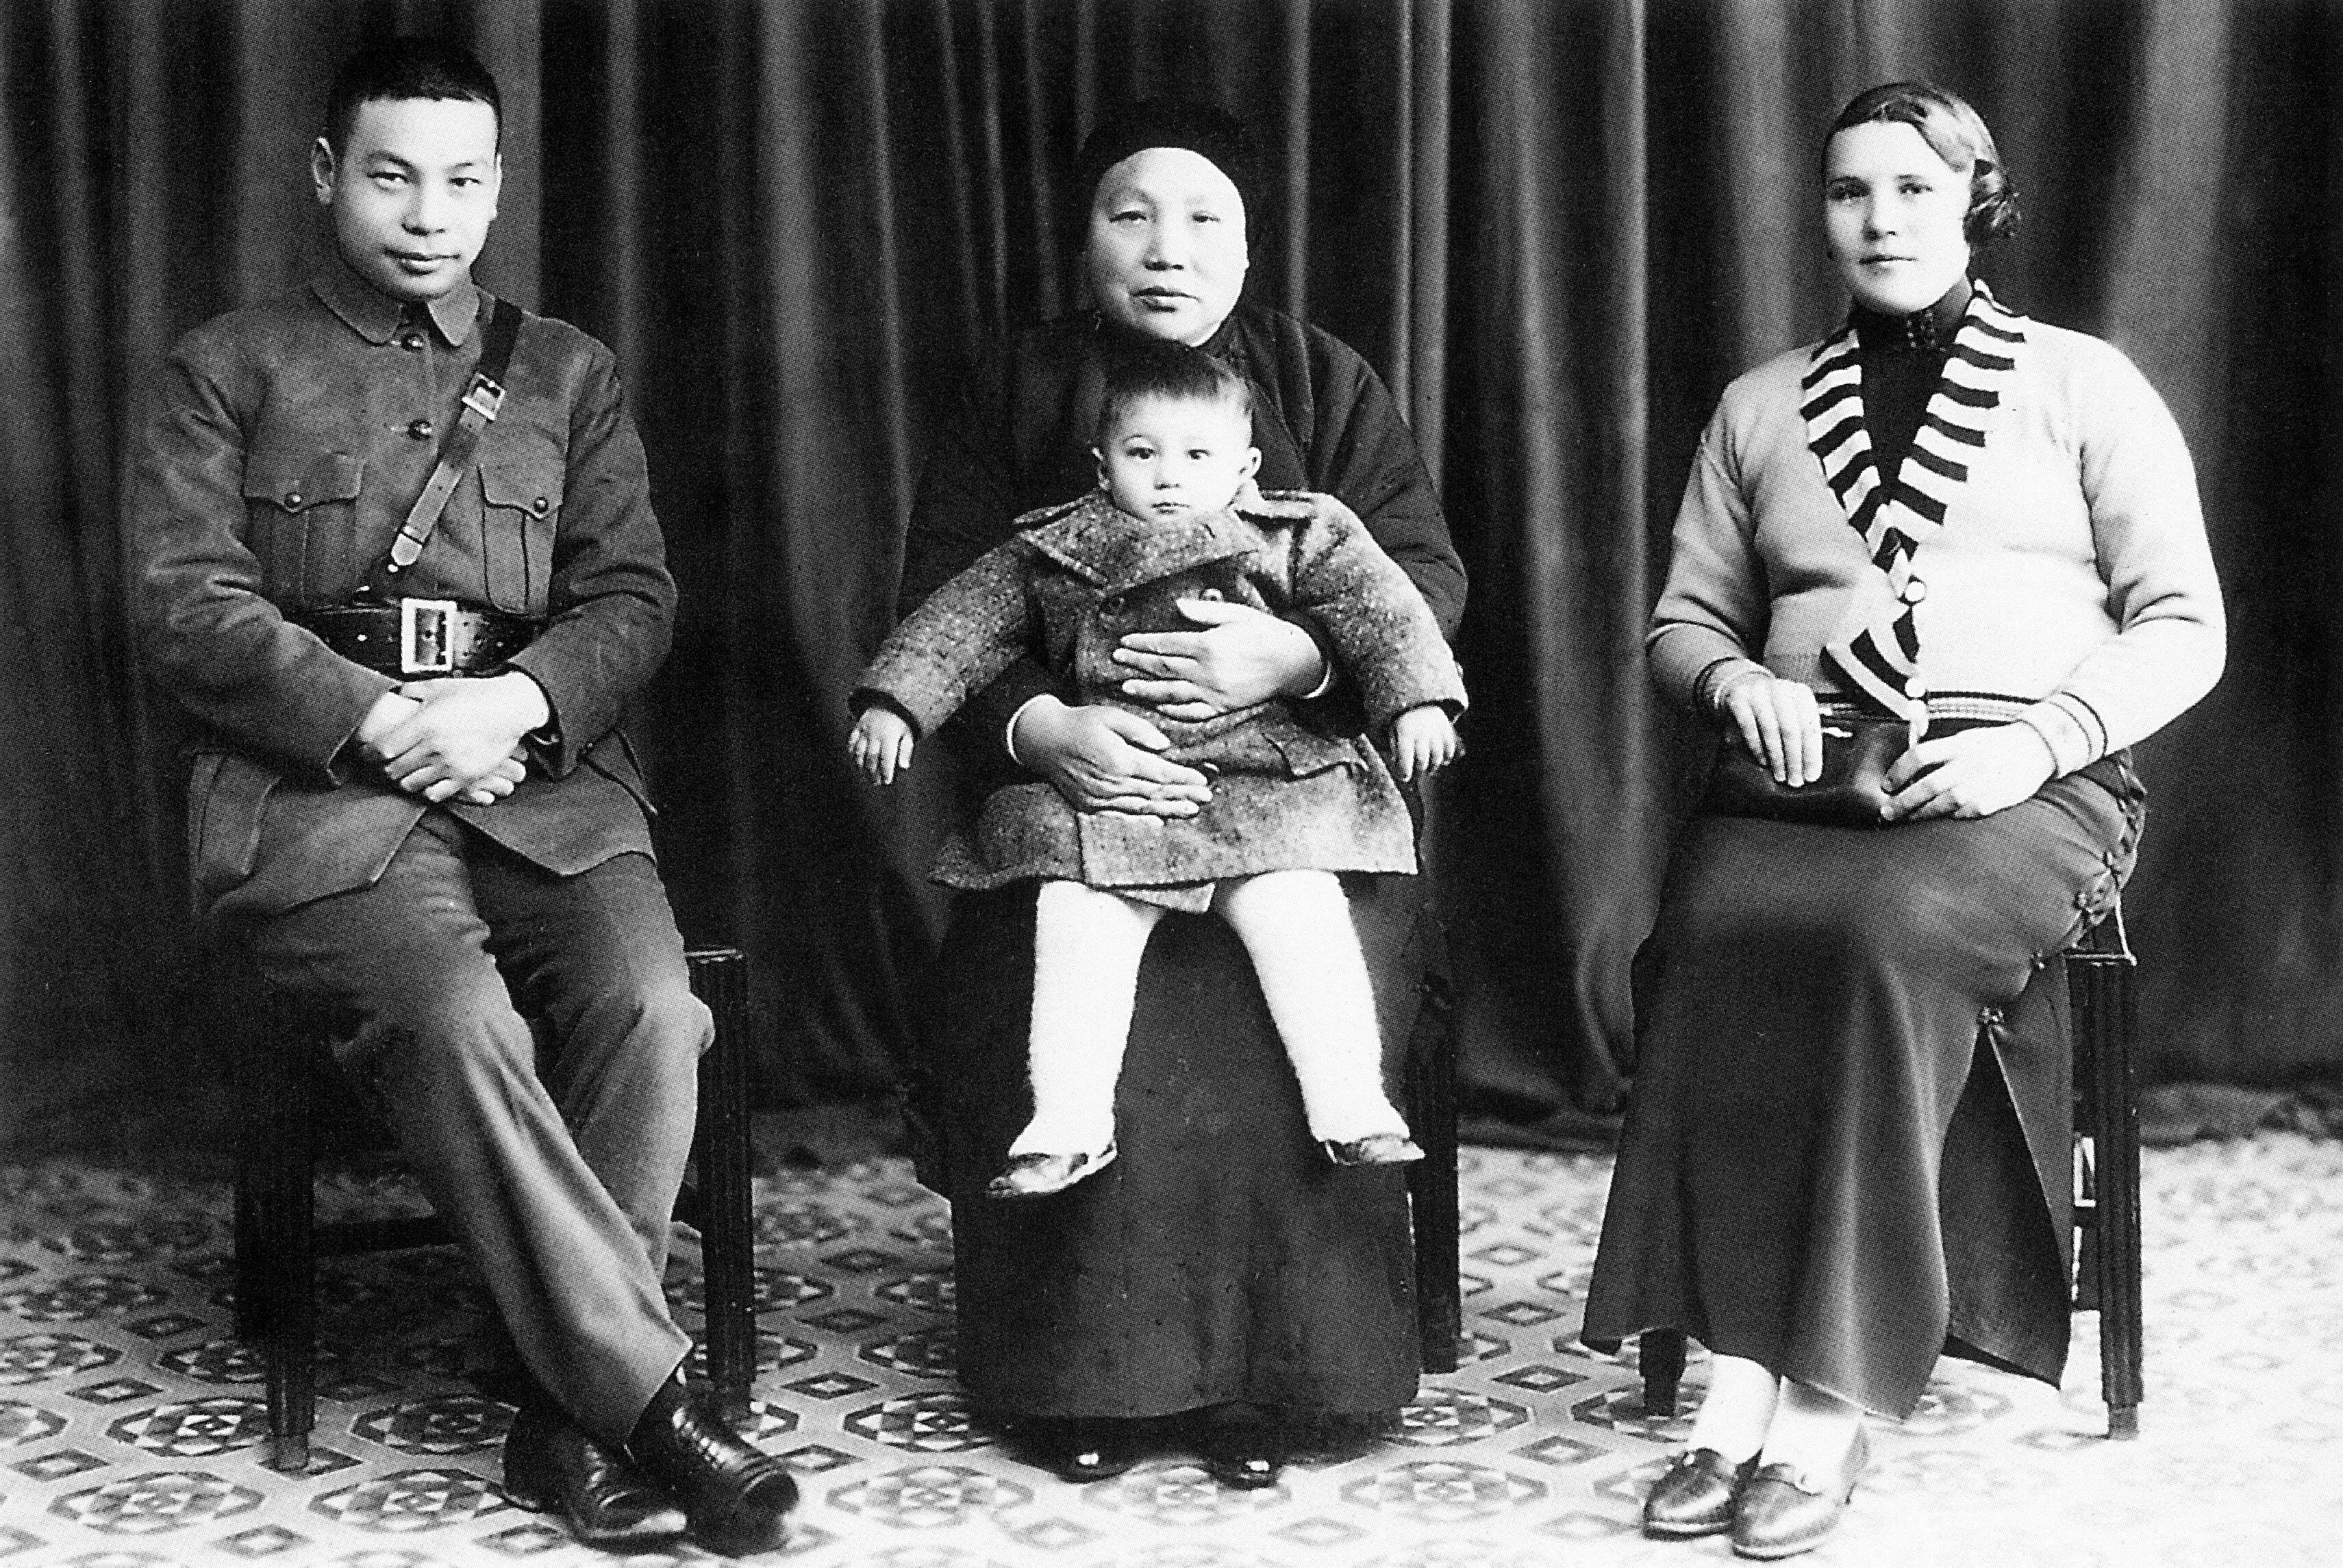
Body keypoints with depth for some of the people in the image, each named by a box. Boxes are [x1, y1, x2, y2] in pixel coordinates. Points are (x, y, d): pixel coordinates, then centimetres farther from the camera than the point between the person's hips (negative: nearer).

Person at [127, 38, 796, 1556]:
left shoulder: (568, 373, 21)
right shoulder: (231, 368, 14)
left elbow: (633, 595, 12)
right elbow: (191, 606, 2)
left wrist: (516, 702, -9)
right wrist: (379, 721, -11)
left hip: (542, 772, 2)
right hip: (314, 782, -2)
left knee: (649, 1004, -28)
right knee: (454, 1019, -32)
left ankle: (571, 1418, -18)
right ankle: (653, 1400, -26)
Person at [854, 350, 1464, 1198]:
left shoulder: (1295, 539, 7)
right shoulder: (1052, 553, 11)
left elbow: (1380, 607, 1)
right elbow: (962, 621, 14)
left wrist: (1418, 701, -12)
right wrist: (892, 704, 4)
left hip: (1269, 784, -1)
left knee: (1300, 919, -19)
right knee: (1076, 928, -17)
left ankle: (1352, 1108, -14)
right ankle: (1069, 1121, -13)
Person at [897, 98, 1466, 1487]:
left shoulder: (1327, 385, 9)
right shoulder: (1014, 394, 9)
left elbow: (1426, 576, 1)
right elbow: (941, 612, 0)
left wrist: (1297, 656, -21)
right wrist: (1042, 729, -20)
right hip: (1077, 794, 1)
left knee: (1278, 1005, -28)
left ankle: (1260, 1374, -13)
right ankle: (1088, 1377, -12)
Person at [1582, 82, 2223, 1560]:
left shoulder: (2085, 384, 9)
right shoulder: (1763, 405, 19)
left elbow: (2184, 630, 4)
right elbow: (1686, 618, 22)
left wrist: (2037, 737, -13)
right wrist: (1743, 684, -2)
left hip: (2034, 784, -2)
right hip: (1813, 773, 3)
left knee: (1887, 937, -36)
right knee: (1714, 928, -32)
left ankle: (1833, 1400, -31)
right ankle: (1741, 1384, -32)